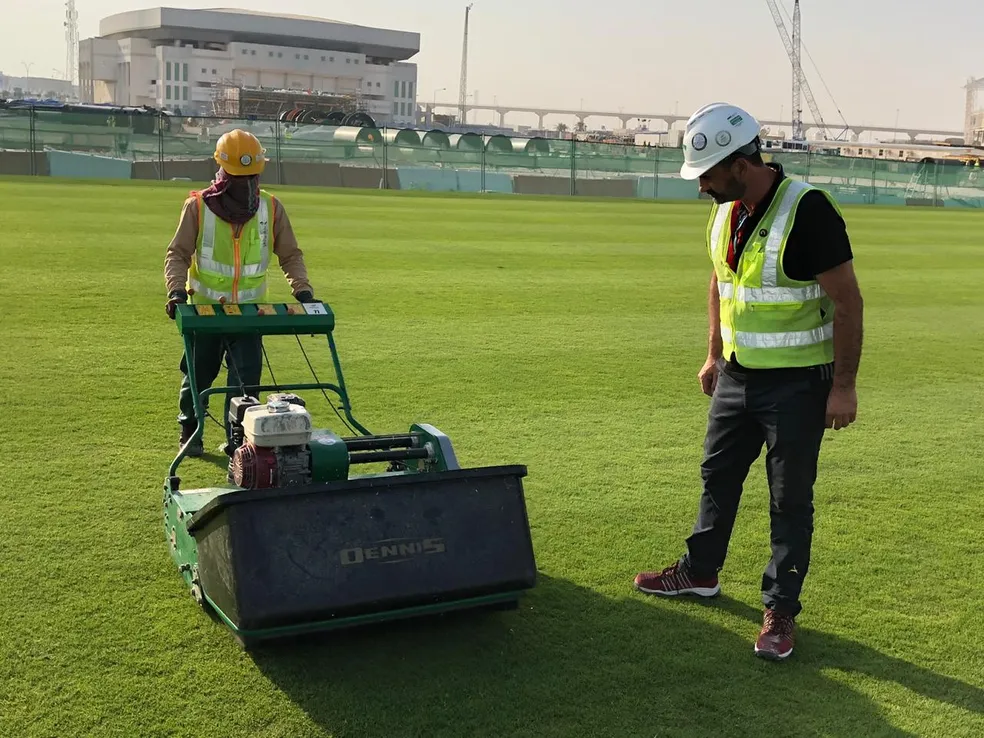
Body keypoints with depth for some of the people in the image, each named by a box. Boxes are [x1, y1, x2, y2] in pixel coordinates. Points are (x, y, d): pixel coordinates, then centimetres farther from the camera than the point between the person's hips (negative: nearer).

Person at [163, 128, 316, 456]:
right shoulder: (198, 206, -9)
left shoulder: (271, 208, -4)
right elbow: (178, 253, -9)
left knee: (247, 378, -6)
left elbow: (290, 255, 1)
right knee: (198, 376, 13)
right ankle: (189, 432, 33)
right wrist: (176, 289, -26)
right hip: (204, 309, -1)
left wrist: (302, 289, -14)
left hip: (249, 312, 1)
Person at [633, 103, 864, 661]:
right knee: (718, 476, 20)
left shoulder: (808, 211, -21)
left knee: (791, 500, 3)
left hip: (797, 383, -8)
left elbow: (848, 301, -18)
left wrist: (844, 386, -18)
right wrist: (714, 355, 18)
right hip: (737, 376, 8)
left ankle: (781, 610, 15)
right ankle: (700, 572, 38)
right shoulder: (724, 213, 4)